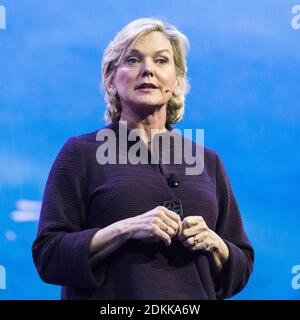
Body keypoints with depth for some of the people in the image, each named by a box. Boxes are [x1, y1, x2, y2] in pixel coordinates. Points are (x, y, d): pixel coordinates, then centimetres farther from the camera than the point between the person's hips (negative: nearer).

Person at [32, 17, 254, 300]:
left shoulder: (207, 160, 9)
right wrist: (126, 230, -19)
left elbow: (240, 270, 11)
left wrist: (212, 243, -9)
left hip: (194, 301, 3)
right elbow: (48, 257, -8)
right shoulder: (81, 152, -1)